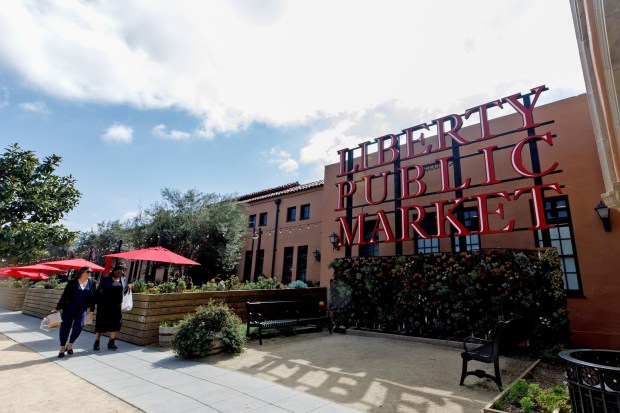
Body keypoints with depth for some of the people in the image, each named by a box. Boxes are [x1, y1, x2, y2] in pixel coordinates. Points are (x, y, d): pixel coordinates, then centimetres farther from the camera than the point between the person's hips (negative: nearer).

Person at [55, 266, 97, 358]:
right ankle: (62, 348, 16)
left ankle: (70, 344, 15)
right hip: (69, 308, -1)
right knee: (65, 326, 1)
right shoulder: (72, 282, -3)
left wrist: (91, 309, 6)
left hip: (82, 309, 1)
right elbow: (64, 295, -1)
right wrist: (58, 307, -4)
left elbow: (93, 297, 5)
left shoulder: (92, 283, 3)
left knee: (78, 326, -8)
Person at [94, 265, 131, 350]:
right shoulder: (106, 279, -5)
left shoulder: (123, 280, 7)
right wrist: (98, 301, -12)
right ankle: (96, 343, 18)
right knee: (101, 323, 5)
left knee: (115, 323, 4)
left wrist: (127, 288, -3)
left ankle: (111, 343, 13)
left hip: (117, 305, 4)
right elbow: (98, 290, -5)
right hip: (105, 305, -3)